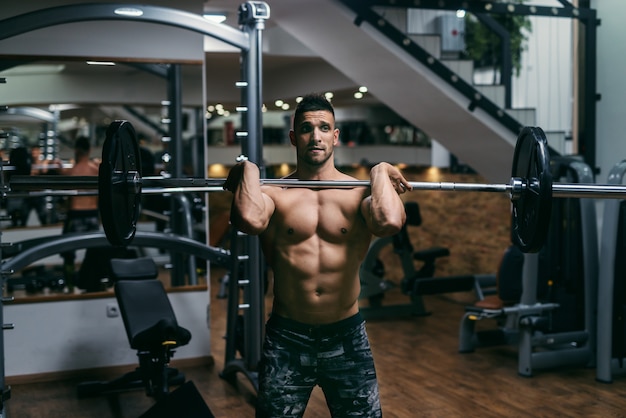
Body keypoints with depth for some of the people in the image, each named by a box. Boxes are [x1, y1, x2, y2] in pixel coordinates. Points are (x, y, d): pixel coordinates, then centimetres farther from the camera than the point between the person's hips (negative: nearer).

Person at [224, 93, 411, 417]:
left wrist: (379, 174, -11)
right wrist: (248, 170, -13)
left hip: (347, 336, 1)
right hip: (286, 337, 0)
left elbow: (390, 222, -26)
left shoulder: (359, 192, -3)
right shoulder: (275, 193, -5)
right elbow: (249, 220, -29)